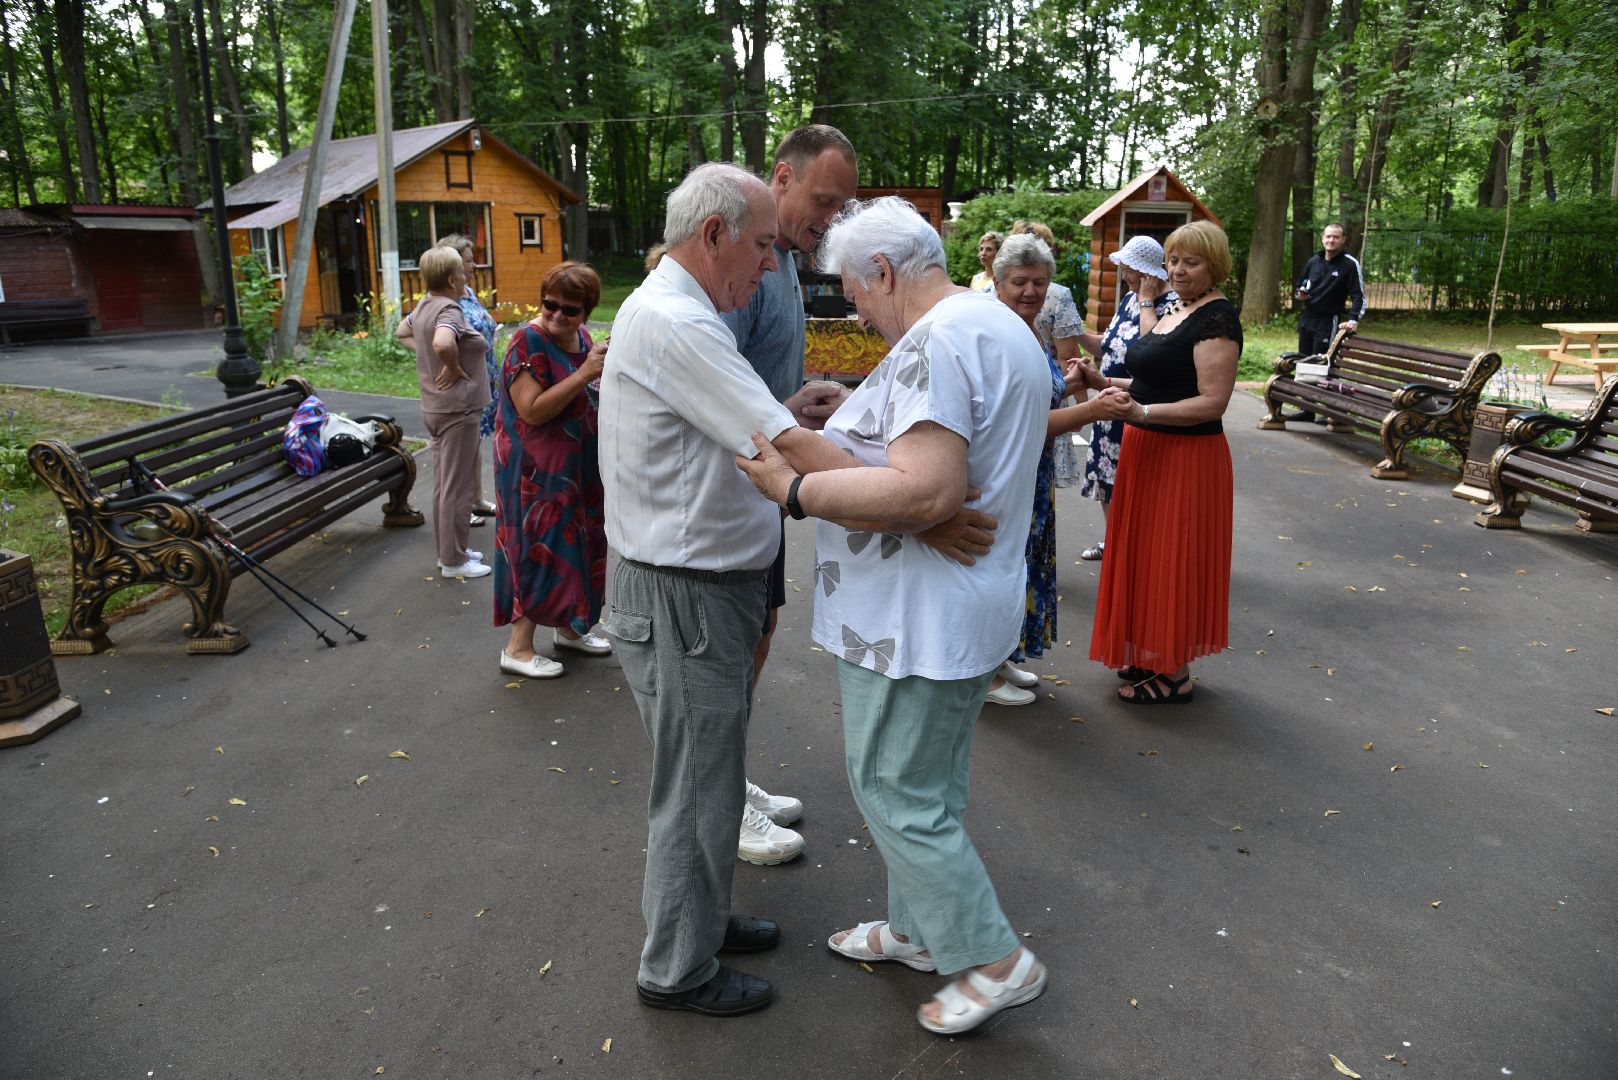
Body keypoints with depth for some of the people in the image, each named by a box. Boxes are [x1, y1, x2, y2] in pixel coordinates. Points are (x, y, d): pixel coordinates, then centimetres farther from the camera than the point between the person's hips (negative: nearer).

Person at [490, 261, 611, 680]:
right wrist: (585, 373, -28)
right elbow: (533, 410, -25)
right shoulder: (529, 342, -17)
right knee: (543, 548, -4)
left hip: (579, 466, 8)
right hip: (538, 468, -8)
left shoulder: (582, 338, 6)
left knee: (577, 543, 15)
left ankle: (568, 627, 32)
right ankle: (518, 647, 7)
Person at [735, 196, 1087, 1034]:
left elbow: (924, 493, -31)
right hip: (964, 609, 11)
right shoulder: (1000, 326, 13)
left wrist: (794, 490, -25)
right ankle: (918, 930, 38)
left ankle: (995, 960, 18)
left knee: (896, 792, 4)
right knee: (929, 787, 21)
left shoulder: (934, 343, -21)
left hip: (919, 619, -11)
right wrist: (854, 418, 20)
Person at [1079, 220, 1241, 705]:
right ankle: (1153, 656, 30)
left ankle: (1176, 675, 14)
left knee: (1173, 559, 0)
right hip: (1149, 450, 9)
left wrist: (1142, 412, -30)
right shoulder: (1175, 310, 13)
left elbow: (1212, 401, -22)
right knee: (1149, 555, 16)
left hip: (1186, 458, -9)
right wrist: (1107, 383, 6)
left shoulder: (1217, 318, -16)